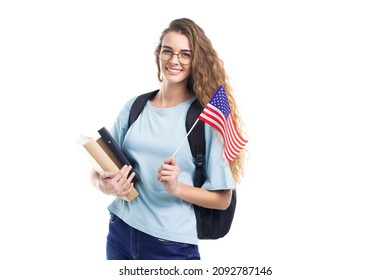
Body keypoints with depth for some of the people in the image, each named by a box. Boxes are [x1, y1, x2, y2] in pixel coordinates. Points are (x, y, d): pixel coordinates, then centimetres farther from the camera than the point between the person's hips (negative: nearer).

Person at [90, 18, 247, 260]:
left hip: (172, 244, -3)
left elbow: (222, 199, -7)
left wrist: (177, 188, -22)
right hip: (120, 232, 4)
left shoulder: (207, 116, -7)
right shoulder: (134, 107, 3)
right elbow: (100, 169, 6)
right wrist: (105, 185, -15)